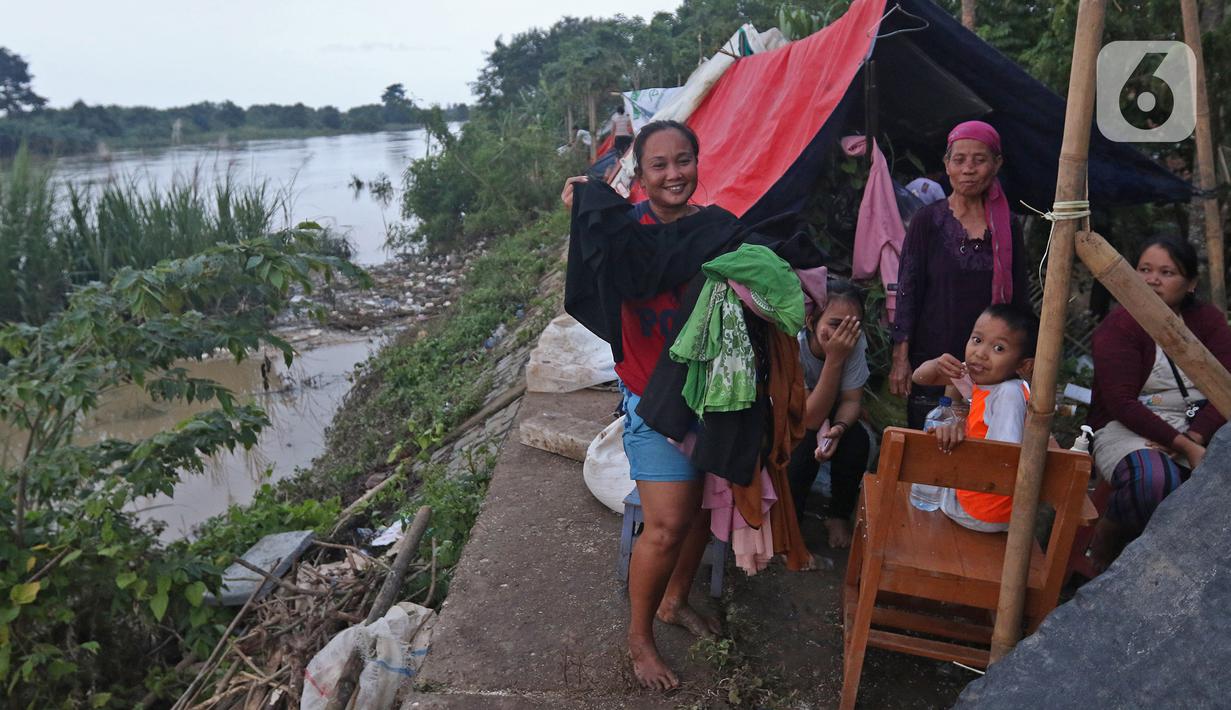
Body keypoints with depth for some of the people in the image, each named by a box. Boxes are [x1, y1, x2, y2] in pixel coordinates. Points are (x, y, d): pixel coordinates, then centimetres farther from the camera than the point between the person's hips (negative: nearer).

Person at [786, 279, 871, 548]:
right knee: (806, 446, -33)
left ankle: (838, 515, 2)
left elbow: (852, 400, -15)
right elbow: (810, 419, -34)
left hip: (823, 411, 4)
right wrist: (834, 359, -42)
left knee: (857, 440, -24)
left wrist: (838, 428, -38)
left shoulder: (855, 341, -22)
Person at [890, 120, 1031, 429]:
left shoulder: (1006, 229, 7)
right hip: (931, 357, -2)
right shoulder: (928, 220, -1)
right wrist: (901, 357, -9)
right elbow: (907, 291, -3)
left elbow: (1020, 299, 12)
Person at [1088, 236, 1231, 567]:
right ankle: (1108, 534, -5)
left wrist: (1192, 438, -20)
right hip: (1128, 427, -5)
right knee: (1154, 478, -35)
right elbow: (1122, 403, -16)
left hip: (1198, 426, 5)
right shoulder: (1117, 326, -8)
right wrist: (1184, 447, -23)